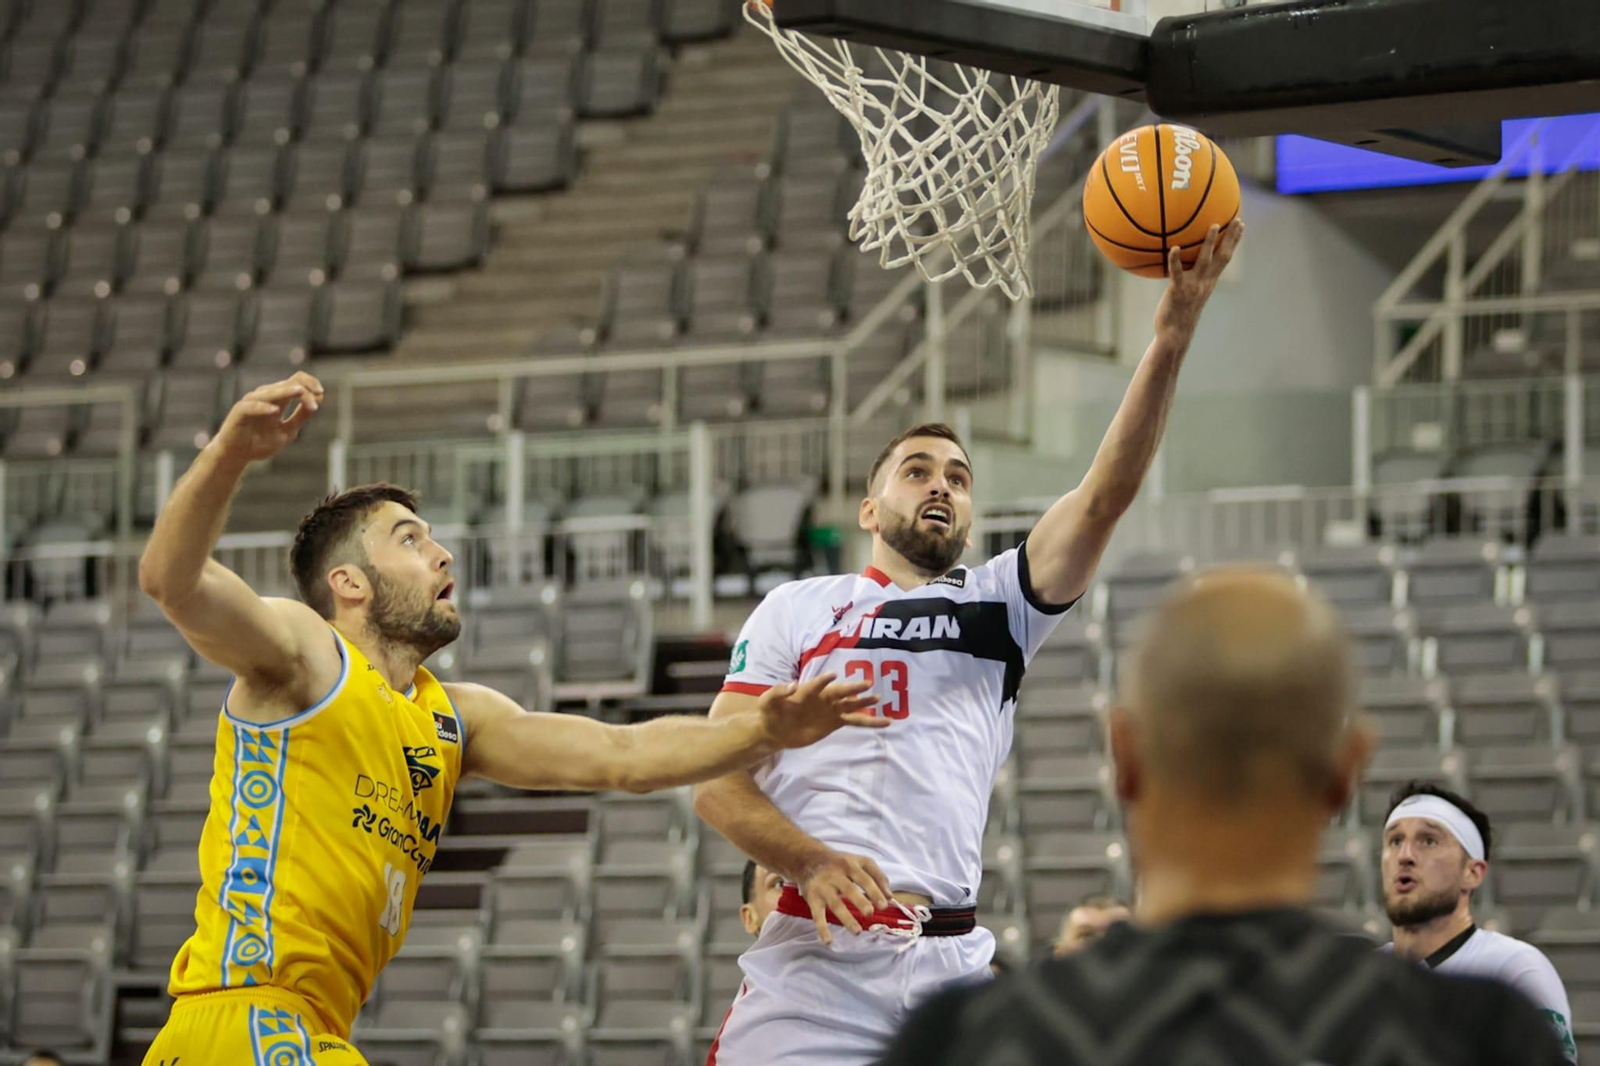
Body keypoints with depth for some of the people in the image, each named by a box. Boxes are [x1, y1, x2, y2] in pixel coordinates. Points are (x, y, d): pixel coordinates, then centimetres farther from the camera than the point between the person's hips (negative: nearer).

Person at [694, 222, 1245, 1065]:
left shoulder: (998, 605, 19)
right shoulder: (798, 610, 14)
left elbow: (1105, 497, 3)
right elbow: (715, 779, 6)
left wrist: (1170, 338, -10)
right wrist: (810, 861, -14)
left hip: (949, 962, 2)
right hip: (814, 956, -2)